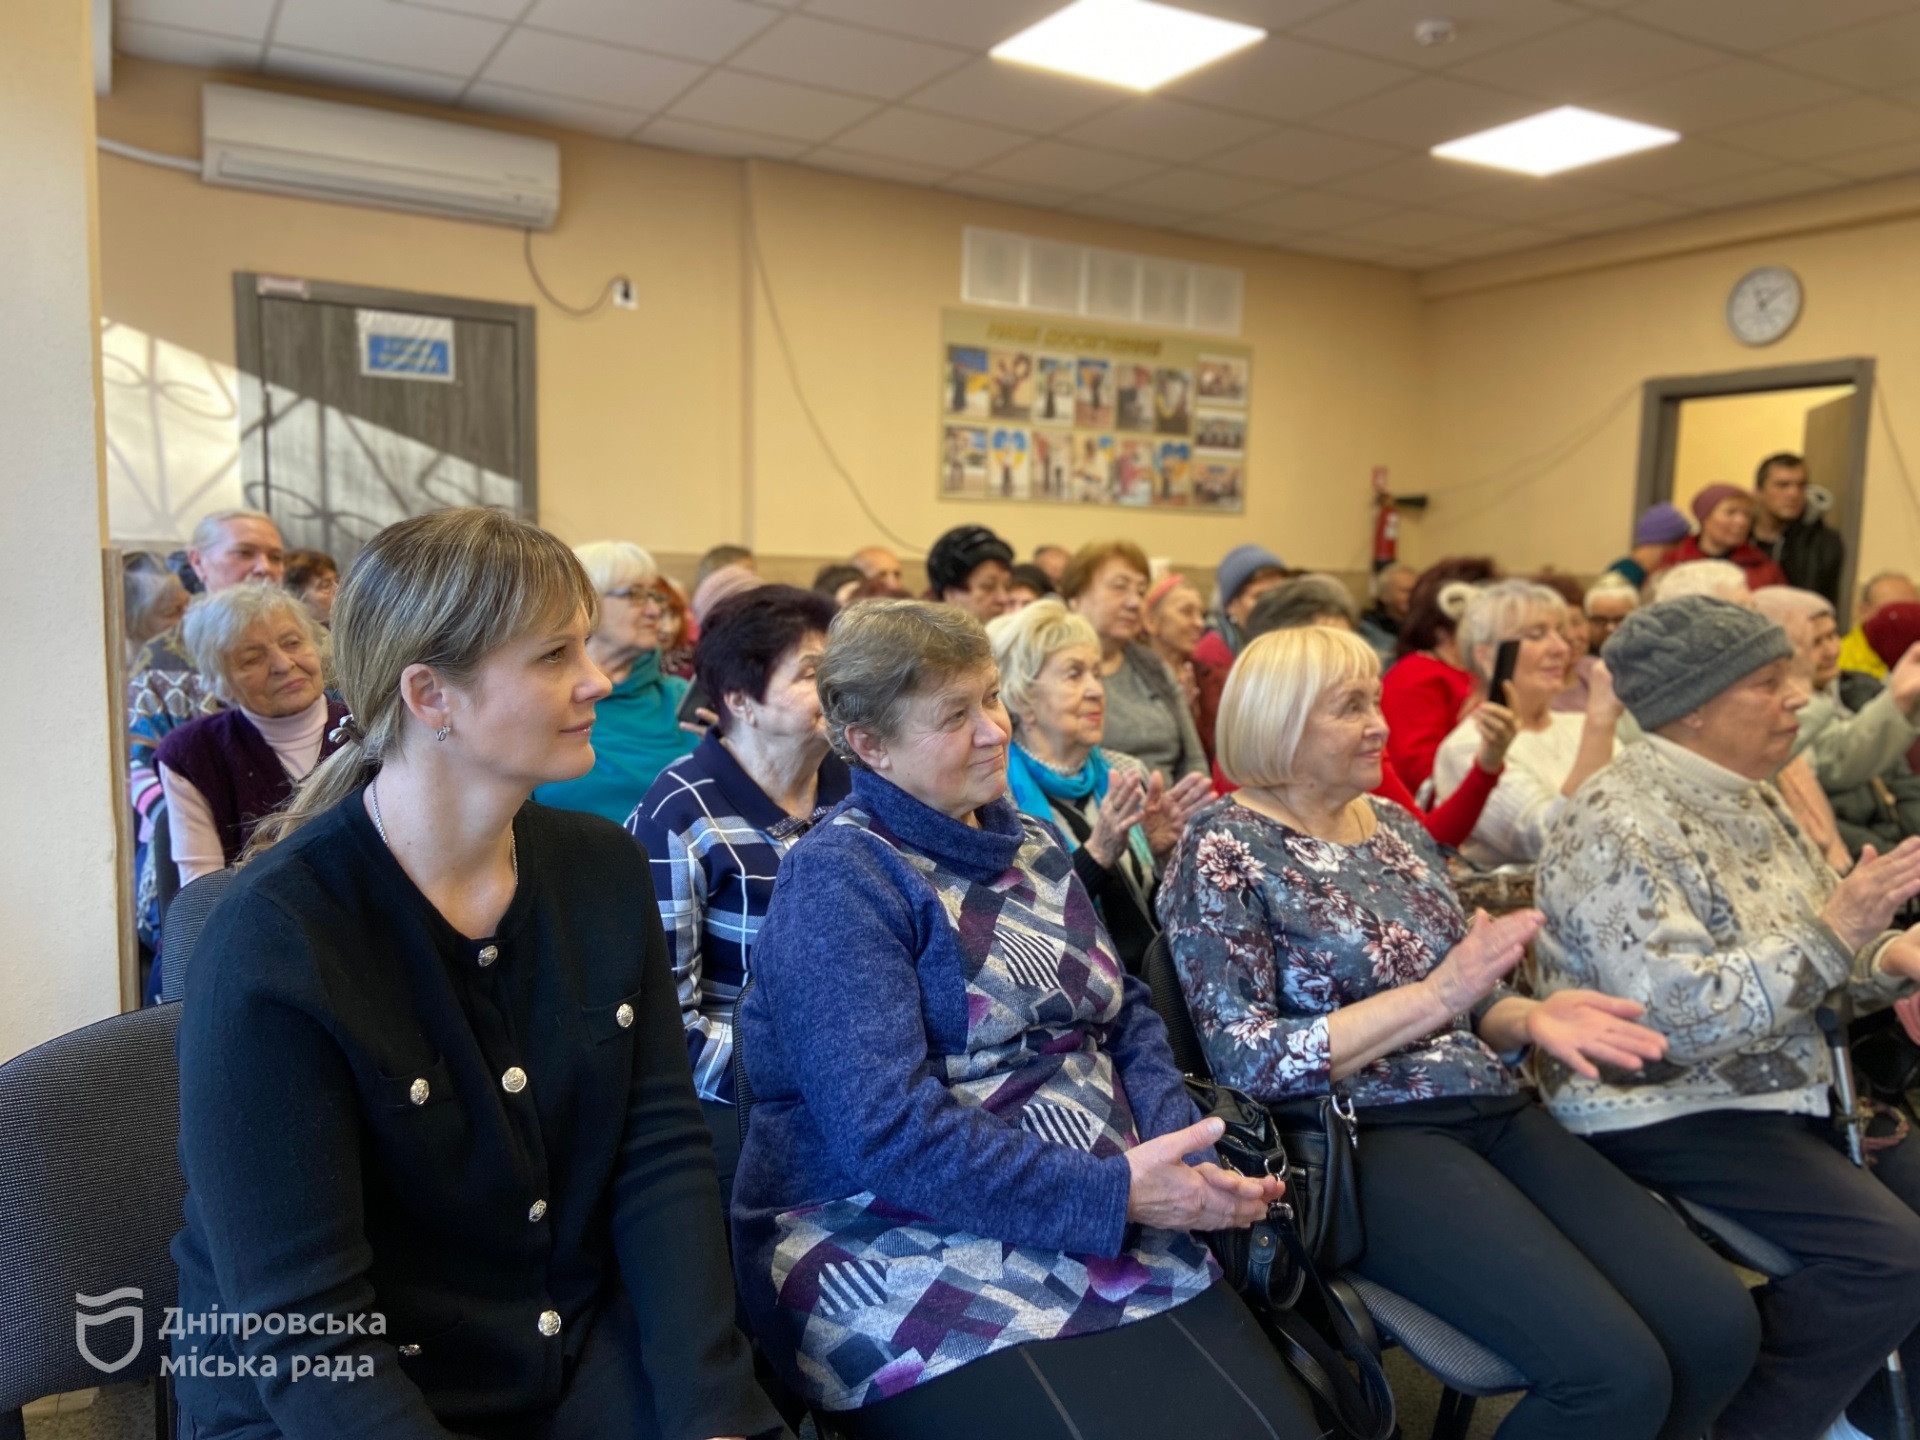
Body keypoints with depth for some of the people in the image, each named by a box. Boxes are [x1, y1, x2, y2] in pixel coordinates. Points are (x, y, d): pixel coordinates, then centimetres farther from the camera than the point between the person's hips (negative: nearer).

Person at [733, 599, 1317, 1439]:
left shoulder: (1033, 845, 12)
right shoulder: (838, 881, -13)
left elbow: (1123, 1017, 11)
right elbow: (888, 1134, -21)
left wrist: (1184, 1162, -8)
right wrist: (1112, 1191, -20)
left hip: (1105, 1235, 7)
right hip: (906, 1258, -6)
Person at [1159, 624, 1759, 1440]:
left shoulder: (1393, 823, 14)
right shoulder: (1224, 850, -8)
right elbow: (1246, 1062, -16)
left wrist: (1528, 1017, -6)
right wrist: (1431, 997, -19)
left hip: (1493, 1111, 7)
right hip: (1362, 1138, -7)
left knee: (1718, 1326, -6)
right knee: (1616, 1375, -20)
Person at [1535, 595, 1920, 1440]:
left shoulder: (1745, 798, 7)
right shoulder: (1621, 829, -22)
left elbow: (1805, 956, 13)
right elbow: (1684, 1021, -27)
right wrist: (1835, 932, -30)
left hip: (1782, 1082, 10)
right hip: (1666, 1109, -9)